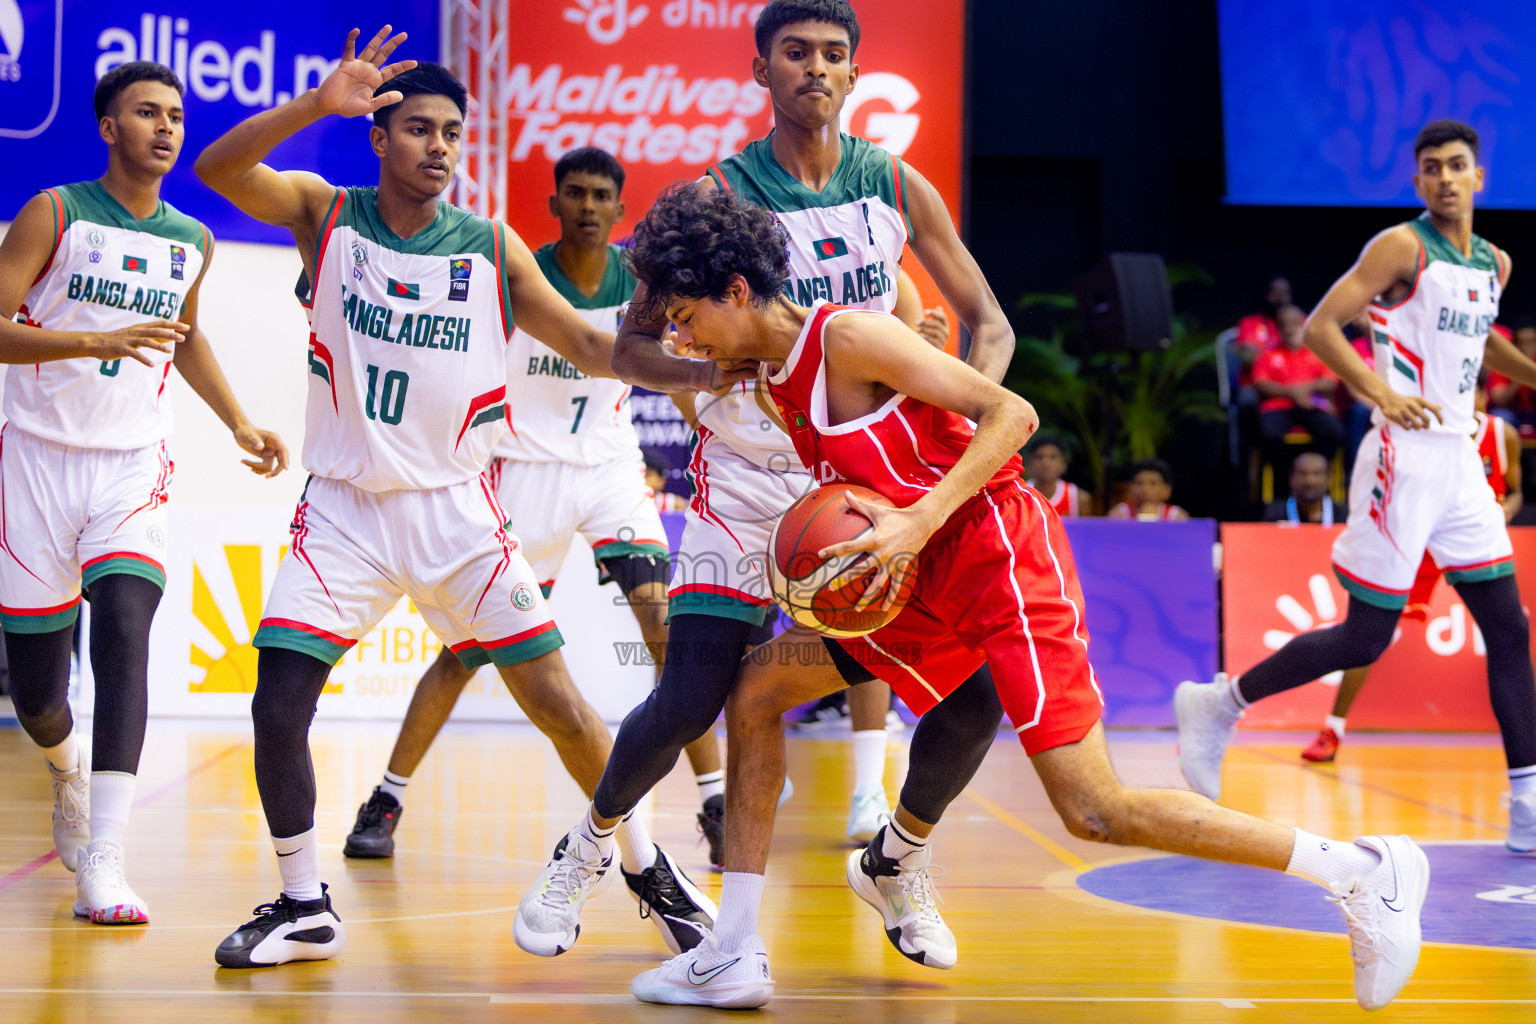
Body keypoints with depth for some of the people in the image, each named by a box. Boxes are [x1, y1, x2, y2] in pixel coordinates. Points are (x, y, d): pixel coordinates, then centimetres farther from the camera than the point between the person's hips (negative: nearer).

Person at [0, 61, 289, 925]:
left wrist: (239, 423, 20)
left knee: (124, 630, -22)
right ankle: (70, 768, 42)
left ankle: (103, 862, -26)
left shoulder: (192, 242, 9)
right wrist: (97, 341, -25)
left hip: (134, 465, 2)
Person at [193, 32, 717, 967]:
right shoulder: (327, 214, -1)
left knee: (556, 700, -2)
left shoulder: (491, 247, 0)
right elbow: (216, 169, -18)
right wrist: (319, 104, -32)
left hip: (455, 508, 0)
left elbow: (590, 346, 3)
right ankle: (305, 910, 11)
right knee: (278, 707, -8)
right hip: (343, 509, 0)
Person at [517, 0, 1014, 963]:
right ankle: (588, 847, 19)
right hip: (749, 477, -3)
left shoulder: (897, 188, 0)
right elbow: (632, 346, -4)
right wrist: (717, 369, -24)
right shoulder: (718, 197, -8)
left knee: (974, 693, -5)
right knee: (689, 702, -11)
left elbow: (990, 324, 6)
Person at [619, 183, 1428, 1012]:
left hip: (1002, 560, -9)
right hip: (927, 582, 9)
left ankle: (1363, 873, -2)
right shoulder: (778, 376, 11)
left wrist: (917, 523, -26)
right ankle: (734, 956, 10)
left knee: (1095, 814, -12)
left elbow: (1011, 414, -18)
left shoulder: (847, 337, -15)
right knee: (755, 690, 7)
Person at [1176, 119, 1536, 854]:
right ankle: (1218, 705, 10)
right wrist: (1381, 393, -27)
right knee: (1365, 637, -6)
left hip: (1460, 458, 7)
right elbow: (1320, 327, -15)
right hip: (1406, 455, -7)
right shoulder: (1402, 248, -8)